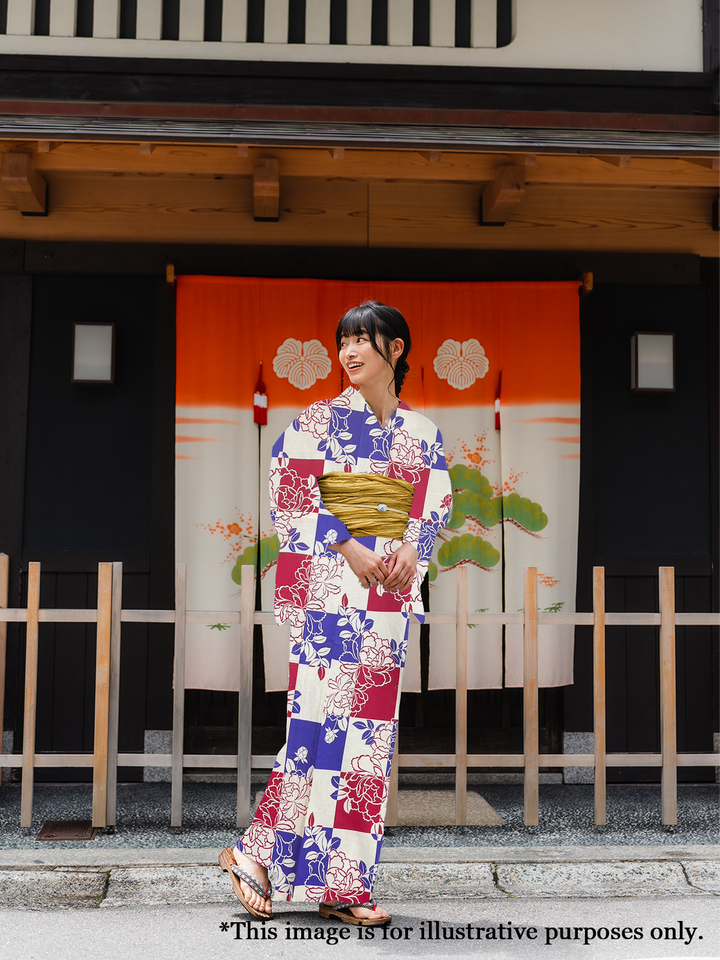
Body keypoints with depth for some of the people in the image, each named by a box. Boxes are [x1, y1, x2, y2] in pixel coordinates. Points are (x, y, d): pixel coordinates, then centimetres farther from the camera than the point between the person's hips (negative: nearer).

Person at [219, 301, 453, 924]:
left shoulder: (422, 432, 13)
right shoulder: (318, 420, 4)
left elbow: (435, 506, 11)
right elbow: (292, 497, -4)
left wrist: (410, 547, -9)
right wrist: (348, 547, -13)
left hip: (391, 587, 4)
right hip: (328, 584, -4)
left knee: (371, 721, 2)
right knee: (321, 712, -9)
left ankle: (340, 883, 9)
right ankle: (254, 854, 5)